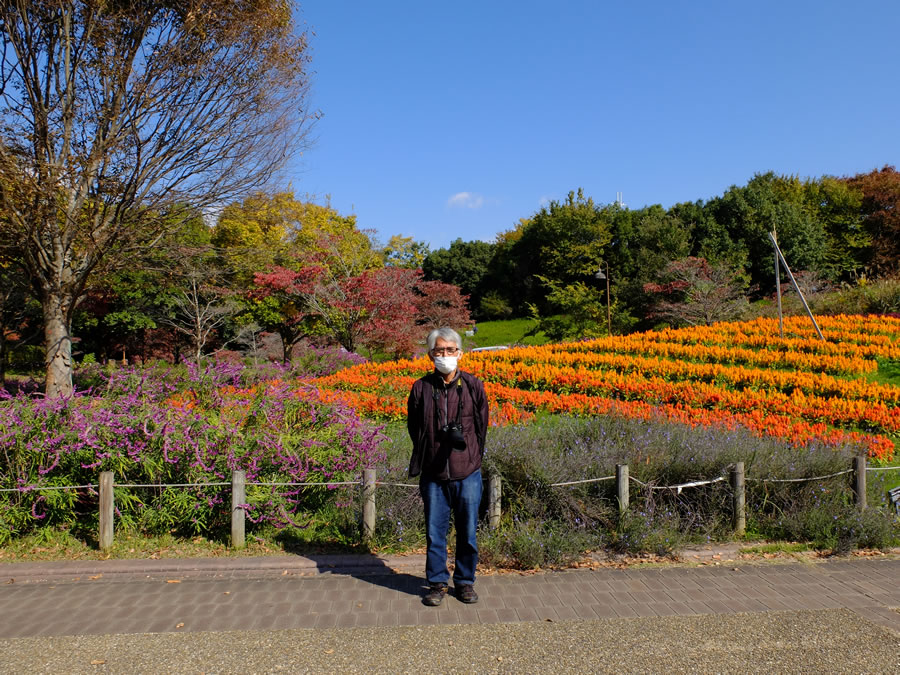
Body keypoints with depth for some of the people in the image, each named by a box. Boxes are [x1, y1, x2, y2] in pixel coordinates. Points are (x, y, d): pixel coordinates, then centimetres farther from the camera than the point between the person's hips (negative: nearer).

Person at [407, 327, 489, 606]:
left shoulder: (473, 386, -3)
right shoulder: (421, 388, -2)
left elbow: (482, 427, 9)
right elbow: (414, 428, 10)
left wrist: (471, 458, 10)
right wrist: (425, 459, 8)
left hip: (467, 475, 0)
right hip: (434, 475, 0)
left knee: (468, 533, 10)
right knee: (434, 533, 9)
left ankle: (465, 582, 28)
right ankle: (437, 583, 26)